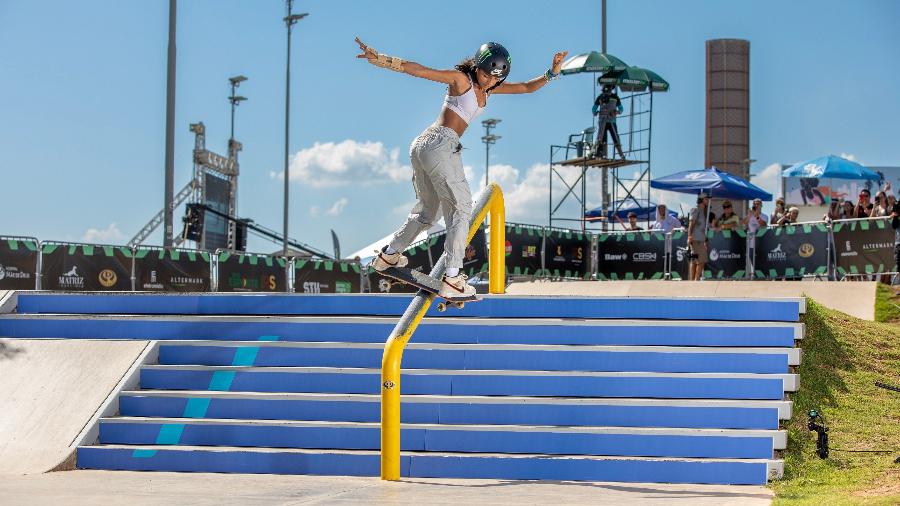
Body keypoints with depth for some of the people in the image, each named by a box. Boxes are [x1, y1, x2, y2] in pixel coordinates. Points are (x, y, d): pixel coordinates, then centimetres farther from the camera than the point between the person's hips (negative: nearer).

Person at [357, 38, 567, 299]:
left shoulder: (489, 88, 18)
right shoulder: (460, 79, -5)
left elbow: (527, 87, 20)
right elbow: (417, 70, -10)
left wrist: (551, 73, 5)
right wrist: (379, 59, -16)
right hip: (441, 144, -9)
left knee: (426, 212, 22)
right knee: (461, 207, -9)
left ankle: (388, 255, 33)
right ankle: (452, 280, -15)